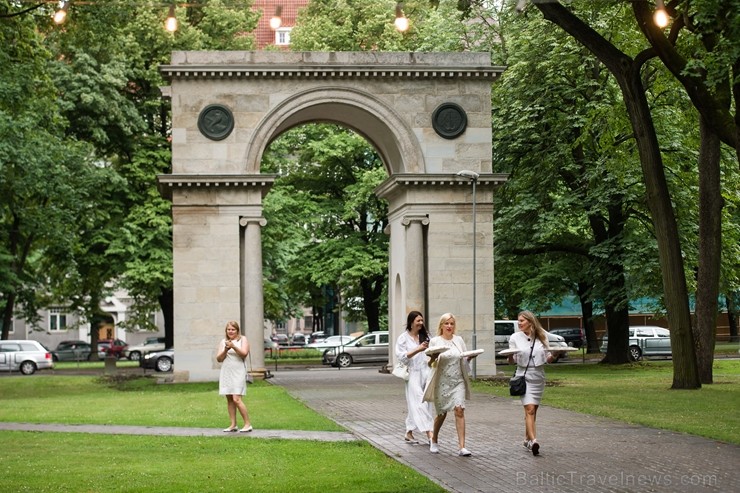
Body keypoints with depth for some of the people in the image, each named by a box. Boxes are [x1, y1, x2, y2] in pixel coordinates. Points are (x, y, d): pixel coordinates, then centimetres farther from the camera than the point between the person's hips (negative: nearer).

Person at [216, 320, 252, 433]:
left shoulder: (242, 339, 3)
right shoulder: (223, 342, 14)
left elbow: (244, 353, -10)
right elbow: (219, 359, 8)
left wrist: (233, 346, -21)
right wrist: (225, 350, -9)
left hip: (238, 373, -5)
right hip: (226, 373, 5)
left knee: (236, 399, -14)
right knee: (229, 399, 4)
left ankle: (248, 424, -7)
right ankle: (233, 425, 10)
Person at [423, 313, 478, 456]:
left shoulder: (459, 340, 8)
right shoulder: (435, 341, 1)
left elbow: (465, 361, 13)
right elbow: (430, 363, 0)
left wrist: (469, 358, -9)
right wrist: (434, 357, -22)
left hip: (458, 381, 2)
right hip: (441, 382, -1)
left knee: (459, 411, -13)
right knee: (441, 413, 8)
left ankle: (461, 447, -16)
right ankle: (434, 441, 33)